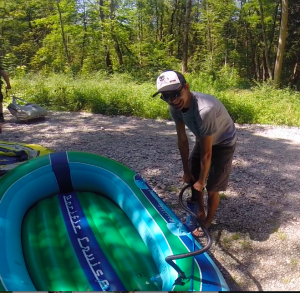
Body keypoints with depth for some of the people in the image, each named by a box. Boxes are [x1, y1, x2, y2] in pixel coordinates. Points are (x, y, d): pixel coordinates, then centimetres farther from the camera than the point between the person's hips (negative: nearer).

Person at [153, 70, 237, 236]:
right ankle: (200, 213, 34)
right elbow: (182, 140, -10)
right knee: (193, 178, 13)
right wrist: (186, 171, -4)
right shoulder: (176, 106, -21)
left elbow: (206, 153, -30)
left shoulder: (204, 110, -42)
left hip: (223, 143, -6)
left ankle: (208, 221, 25)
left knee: (212, 187, -1)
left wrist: (201, 180, -17)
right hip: (203, 139, 7)